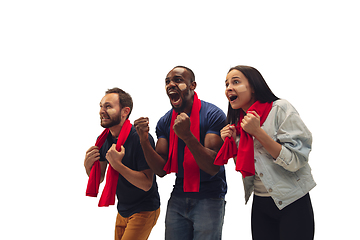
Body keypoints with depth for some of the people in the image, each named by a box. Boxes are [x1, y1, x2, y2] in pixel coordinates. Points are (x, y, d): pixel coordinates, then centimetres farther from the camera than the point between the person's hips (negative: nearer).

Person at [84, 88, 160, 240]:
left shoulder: (141, 139, -23)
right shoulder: (104, 139, 0)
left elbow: (146, 184, -25)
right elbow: (98, 178, 8)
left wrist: (117, 164, -31)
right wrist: (88, 165, -13)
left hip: (144, 210, -7)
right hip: (122, 210, 7)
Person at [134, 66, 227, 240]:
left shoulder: (213, 115, -13)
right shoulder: (165, 122, 4)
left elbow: (213, 167, -20)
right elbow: (162, 170, 0)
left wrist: (187, 136, -32)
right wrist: (144, 141, -15)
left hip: (209, 199, -5)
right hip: (178, 198, 5)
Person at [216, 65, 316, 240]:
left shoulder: (280, 109, -13)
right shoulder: (238, 122, 7)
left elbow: (296, 161, -20)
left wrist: (257, 132, -23)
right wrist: (232, 142, -3)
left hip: (292, 204, -6)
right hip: (260, 205, 6)